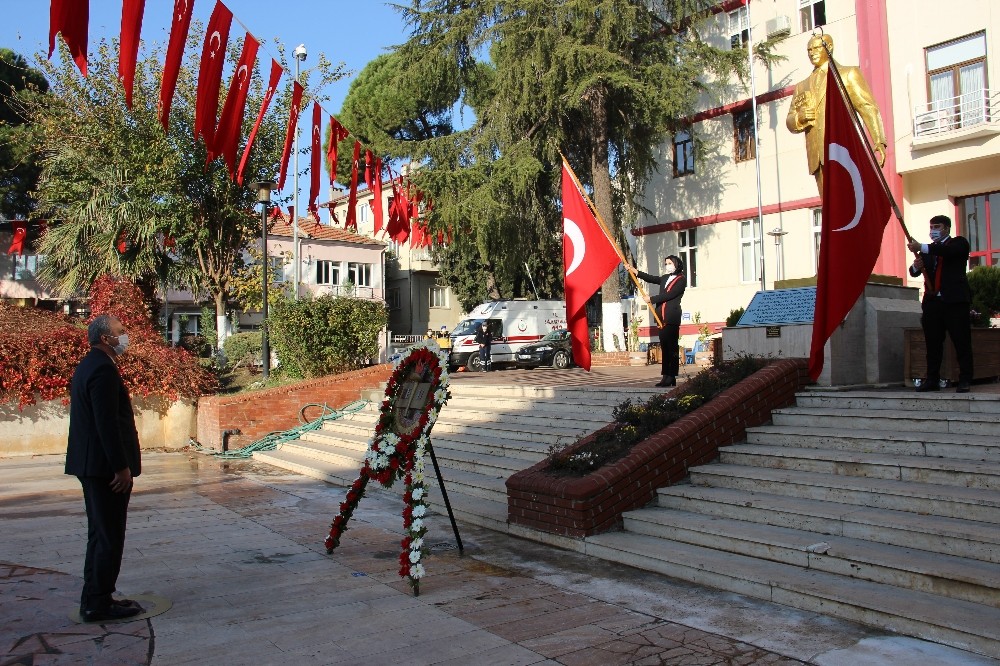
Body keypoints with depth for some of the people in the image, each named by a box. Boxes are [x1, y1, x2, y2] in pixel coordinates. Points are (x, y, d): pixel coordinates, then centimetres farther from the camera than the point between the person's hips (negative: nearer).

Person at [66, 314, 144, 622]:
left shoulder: (88, 366, 15)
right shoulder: (103, 369, -18)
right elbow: (107, 423, -23)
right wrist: (122, 467, -20)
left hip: (90, 464, 11)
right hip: (106, 467, -11)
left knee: (100, 534, 17)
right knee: (109, 536, -2)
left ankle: (94, 600, 26)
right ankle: (98, 603, 6)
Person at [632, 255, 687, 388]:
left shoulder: (681, 280, 0)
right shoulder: (665, 278, 22)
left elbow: (669, 295, -10)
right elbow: (651, 278, 9)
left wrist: (652, 299, -6)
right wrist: (636, 272, -3)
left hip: (672, 317, -7)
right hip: (662, 317, 7)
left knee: (671, 347, -8)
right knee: (664, 346, 4)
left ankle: (671, 377, -9)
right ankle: (666, 376, 4)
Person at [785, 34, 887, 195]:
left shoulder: (849, 74, 16)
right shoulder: (801, 87, 27)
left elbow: (868, 107, 5)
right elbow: (790, 123, 23)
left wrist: (879, 141, -11)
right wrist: (799, 118, -2)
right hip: (818, 157, 4)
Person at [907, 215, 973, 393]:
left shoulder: (959, 243, 6)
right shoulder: (927, 250, 20)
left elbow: (948, 251, -18)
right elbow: (914, 271, 10)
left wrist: (922, 248, -29)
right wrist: (916, 266, -14)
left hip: (955, 300, -5)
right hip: (932, 302, 5)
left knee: (962, 342, -3)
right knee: (933, 343, 4)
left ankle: (965, 380, -1)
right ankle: (932, 380, 6)